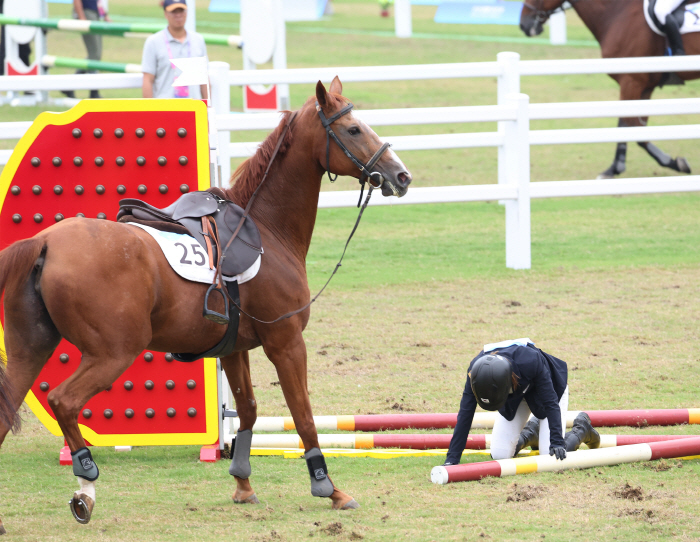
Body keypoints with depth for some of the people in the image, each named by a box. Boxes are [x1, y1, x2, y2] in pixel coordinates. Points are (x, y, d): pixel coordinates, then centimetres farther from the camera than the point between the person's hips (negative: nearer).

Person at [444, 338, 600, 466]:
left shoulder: (531, 361, -44)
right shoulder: (476, 371, -34)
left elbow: (550, 403, -33)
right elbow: (465, 414, -31)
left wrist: (557, 443, -37)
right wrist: (452, 459, -35)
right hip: (515, 398, 3)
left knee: (551, 455, -13)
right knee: (499, 455, -8)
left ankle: (582, 428, 18)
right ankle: (531, 433, 23)